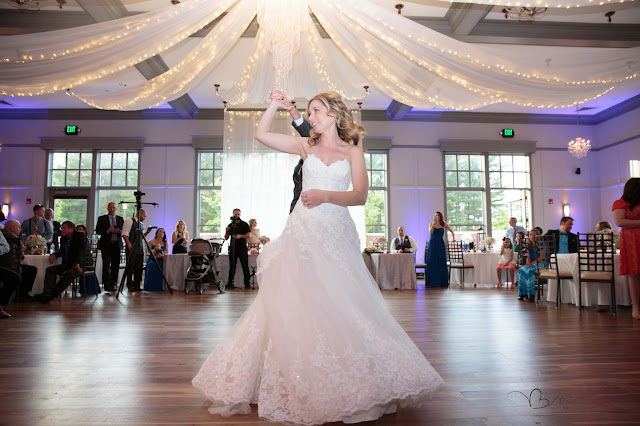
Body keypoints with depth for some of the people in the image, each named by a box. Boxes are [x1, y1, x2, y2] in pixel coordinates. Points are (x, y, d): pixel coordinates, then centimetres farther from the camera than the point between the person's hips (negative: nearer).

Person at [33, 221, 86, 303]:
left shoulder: (80, 235, -5)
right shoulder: (63, 239, 17)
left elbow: (82, 250, -15)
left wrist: (78, 263, -28)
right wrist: (54, 254, 5)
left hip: (79, 265, -7)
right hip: (66, 265, 7)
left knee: (69, 274, -34)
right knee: (50, 270, -14)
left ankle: (52, 295, -32)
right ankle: (48, 293, -29)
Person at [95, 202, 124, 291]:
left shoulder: (120, 219, 15)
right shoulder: (102, 219, 8)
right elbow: (97, 231, 1)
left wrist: (119, 231, -10)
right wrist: (107, 231, -15)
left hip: (117, 244, 2)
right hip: (106, 245, -2)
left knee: (116, 265, 2)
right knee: (106, 265, -9)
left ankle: (113, 283, 9)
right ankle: (107, 285, -7)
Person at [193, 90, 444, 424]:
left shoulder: (353, 152, 8)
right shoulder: (306, 146, 14)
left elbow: (360, 196, -6)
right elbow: (261, 134, 15)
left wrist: (325, 195, -19)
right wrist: (275, 104, 11)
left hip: (336, 234, -1)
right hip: (303, 231, 2)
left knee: (339, 308, -3)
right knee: (297, 305, -2)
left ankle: (343, 387, 11)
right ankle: (297, 384, 10)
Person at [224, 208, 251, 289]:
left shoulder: (244, 224, 4)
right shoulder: (230, 225, 13)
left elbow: (249, 235, -4)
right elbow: (226, 238, 12)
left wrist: (240, 236, -18)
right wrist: (226, 232, -7)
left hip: (242, 247, -3)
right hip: (233, 248, 3)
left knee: (245, 266, -4)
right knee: (232, 266, 4)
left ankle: (247, 284, -1)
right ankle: (230, 283, 9)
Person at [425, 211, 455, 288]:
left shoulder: (443, 224, 5)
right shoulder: (431, 224, 4)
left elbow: (451, 231, 17)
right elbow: (430, 232, -14)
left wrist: (453, 238, 5)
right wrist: (434, 223, -17)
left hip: (440, 245, 0)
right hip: (432, 245, 0)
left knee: (441, 263, 0)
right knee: (432, 263, 1)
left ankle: (442, 282, 7)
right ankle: (432, 282, 6)